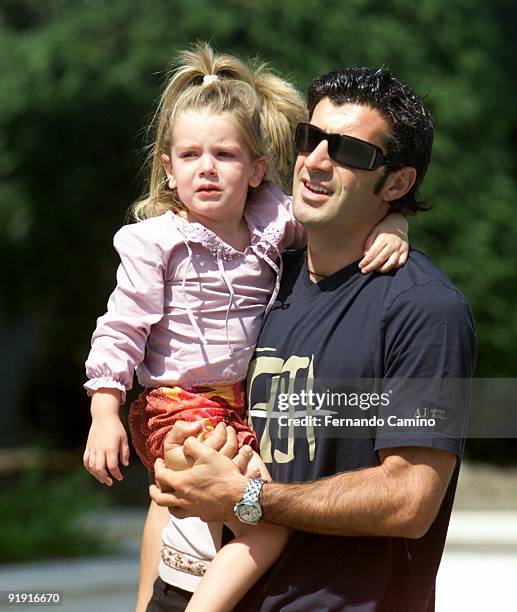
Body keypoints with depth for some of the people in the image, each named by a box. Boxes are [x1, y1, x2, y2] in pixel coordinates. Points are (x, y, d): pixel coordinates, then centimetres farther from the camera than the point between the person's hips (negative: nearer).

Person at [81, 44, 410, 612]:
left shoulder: (274, 223, 3)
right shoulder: (155, 243, -8)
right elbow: (120, 331, -8)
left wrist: (388, 226, -12)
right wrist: (104, 416, -14)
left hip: (249, 406, 6)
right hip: (177, 407, -6)